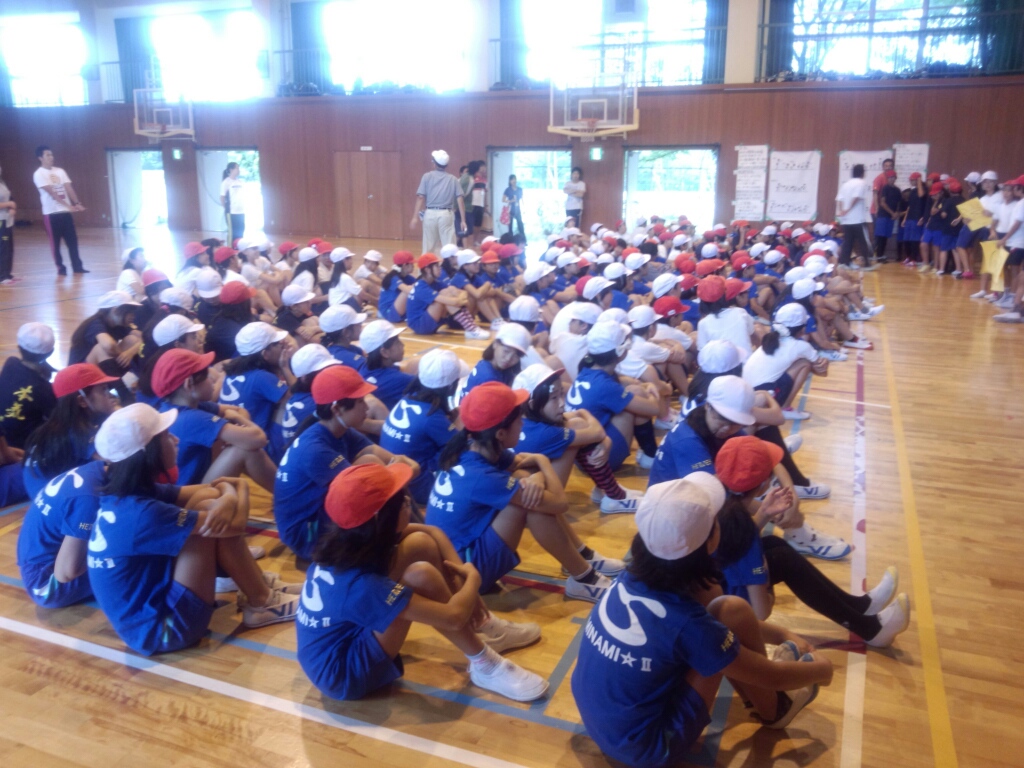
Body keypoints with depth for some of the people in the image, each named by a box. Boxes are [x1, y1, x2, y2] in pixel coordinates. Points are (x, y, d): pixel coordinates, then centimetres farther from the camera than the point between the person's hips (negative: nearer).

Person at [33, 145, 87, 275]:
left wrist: (77, 203, -12)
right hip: (51, 213, -5)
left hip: (66, 211, 5)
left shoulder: (60, 171, 11)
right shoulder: (39, 174, -7)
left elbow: (68, 188, 3)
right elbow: (52, 193, -16)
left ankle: (77, 267, 10)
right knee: (55, 242, 1)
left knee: (72, 240, 5)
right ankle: (60, 268, 9)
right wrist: (68, 205, -23)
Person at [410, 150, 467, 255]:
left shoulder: (427, 176, 4)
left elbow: (420, 197, -3)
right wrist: (463, 220, 1)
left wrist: (415, 217, -3)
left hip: (430, 214, 1)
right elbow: (460, 200, -1)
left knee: (428, 247, 9)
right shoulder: (453, 179, 6)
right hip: (446, 214, -1)